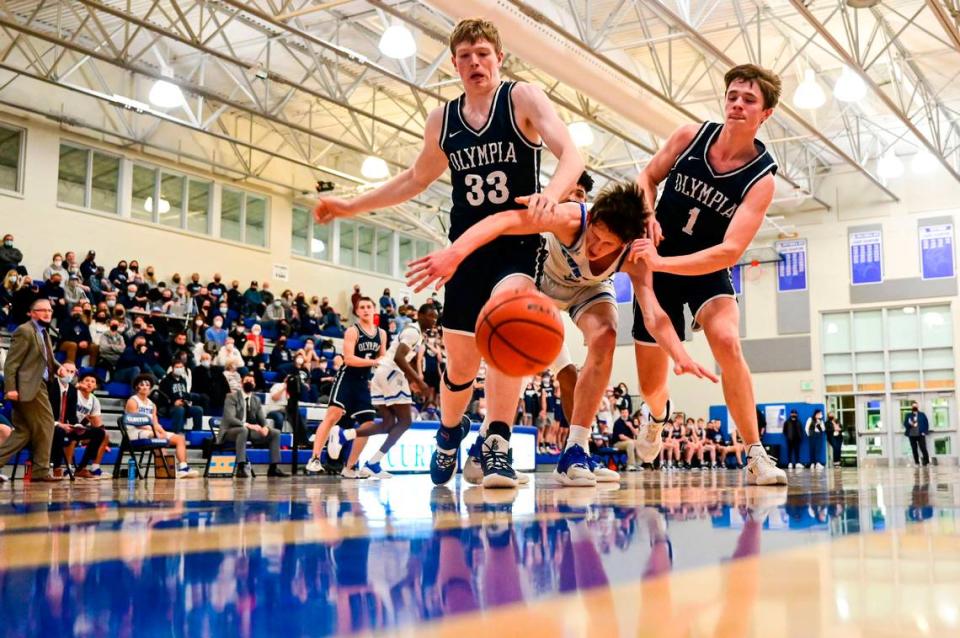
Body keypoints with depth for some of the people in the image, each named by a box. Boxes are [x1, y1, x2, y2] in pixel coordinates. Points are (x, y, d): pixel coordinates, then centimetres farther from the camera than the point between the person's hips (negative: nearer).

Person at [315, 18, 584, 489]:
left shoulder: (523, 99, -4)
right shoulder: (442, 121, 8)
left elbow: (571, 155, -16)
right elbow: (416, 178, 23)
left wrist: (552, 193, -38)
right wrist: (352, 206, 20)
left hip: (518, 244, -4)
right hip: (467, 250, 4)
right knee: (460, 364, 6)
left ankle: (497, 446, -28)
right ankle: (449, 432, 36)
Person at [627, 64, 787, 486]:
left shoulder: (761, 179, -20)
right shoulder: (690, 136, -11)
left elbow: (730, 251, -28)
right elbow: (647, 177, 5)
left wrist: (661, 262, -36)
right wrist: (648, 217, -16)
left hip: (707, 272, -2)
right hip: (657, 267, 2)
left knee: (726, 341, -33)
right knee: (649, 385, 6)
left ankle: (756, 455, -22)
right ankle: (657, 415, 46)